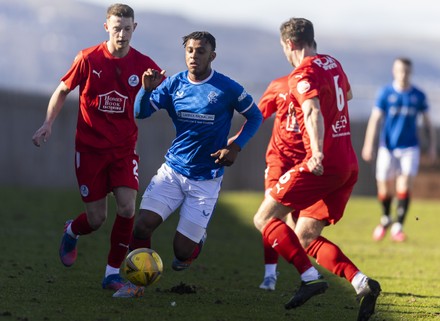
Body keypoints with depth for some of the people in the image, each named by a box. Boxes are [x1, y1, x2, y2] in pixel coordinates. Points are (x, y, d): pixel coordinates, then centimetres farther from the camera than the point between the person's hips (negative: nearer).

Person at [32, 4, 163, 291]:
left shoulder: (142, 64, -4)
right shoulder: (88, 59, -7)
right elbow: (63, 90, 6)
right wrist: (48, 123, -5)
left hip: (124, 148, 1)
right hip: (90, 148, -1)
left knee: (127, 207, -17)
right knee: (96, 219, 0)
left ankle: (113, 273, -1)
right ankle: (72, 232, 38)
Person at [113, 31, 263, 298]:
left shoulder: (227, 89, -9)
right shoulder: (174, 84, 0)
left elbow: (255, 116, 4)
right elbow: (142, 112, -1)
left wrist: (236, 146, -9)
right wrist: (147, 89, -21)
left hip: (206, 178, -3)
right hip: (172, 170, 3)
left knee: (182, 250, -3)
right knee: (143, 224, -16)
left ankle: (198, 239, 34)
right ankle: (137, 283, 3)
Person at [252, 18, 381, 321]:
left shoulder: (302, 75, -10)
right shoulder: (333, 64, 16)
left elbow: (314, 113, -29)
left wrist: (318, 152, -42)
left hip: (325, 164, -8)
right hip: (349, 165, 8)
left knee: (265, 218, -3)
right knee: (305, 237, 12)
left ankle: (310, 277, -18)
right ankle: (361, 282, -6)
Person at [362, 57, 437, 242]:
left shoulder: (418, 96, 2)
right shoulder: (385, 93, -2)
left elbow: (427, 122, 11)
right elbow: (375, 119, -4)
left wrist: (432, 146, 6)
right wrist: (369, 145, -10)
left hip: (410, 148, 0)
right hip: (388, 147, 0)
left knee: (404, 187, -13)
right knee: (384, 189, 4)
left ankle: (398, 226, -7)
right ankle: (385, 219, 31)